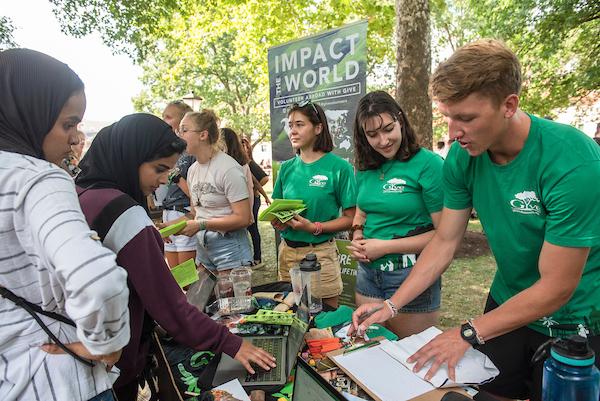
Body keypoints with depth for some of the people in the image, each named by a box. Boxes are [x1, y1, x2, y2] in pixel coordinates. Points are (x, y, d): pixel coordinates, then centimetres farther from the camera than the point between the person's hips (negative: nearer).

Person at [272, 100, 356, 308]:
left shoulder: (339, 167, -9)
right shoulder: (287, 168, 6)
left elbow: (350, 218, -9)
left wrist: (314, 227, -20)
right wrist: (277, 220, -6)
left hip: (320, 253, -4)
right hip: (286, 251, 5)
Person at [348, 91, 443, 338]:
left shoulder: (428, 164, -14)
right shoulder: (366, 169, 4)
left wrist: (385, 247, -17)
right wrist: (357, 239, -3)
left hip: (411, 273, -5)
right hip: (368, 272, 6)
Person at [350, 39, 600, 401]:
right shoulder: (462, 157, -14)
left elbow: (556, 288, -25)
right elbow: (445, 242, -7)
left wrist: (468, 333, -22)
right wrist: (391, 306, -14)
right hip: (507, 304, 5)